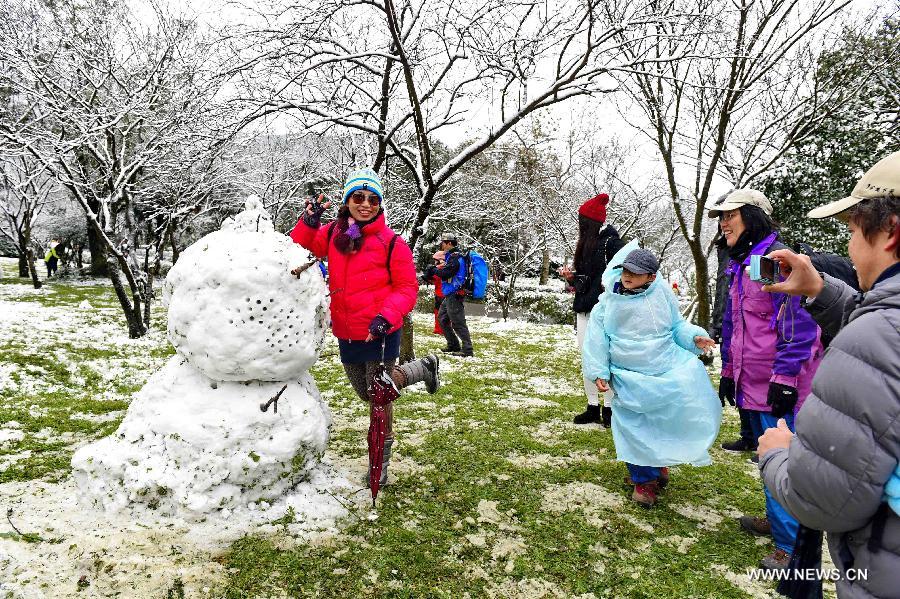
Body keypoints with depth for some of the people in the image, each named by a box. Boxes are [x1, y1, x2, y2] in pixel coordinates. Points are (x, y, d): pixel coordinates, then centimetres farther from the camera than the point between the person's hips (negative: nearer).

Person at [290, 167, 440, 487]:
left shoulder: (391, 242, -11)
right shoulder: (332, 234, 3)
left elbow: (407, 288, -9)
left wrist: (385, 317, -25)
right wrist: (309, 223, -16)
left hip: (380, 334, -7)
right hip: (346, 335, 7)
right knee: (367, 392, 24)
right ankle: (423, 368, 45)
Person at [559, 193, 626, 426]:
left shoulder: (612, 242, -7)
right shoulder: (586, 243, 15)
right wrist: (571, 277, 4)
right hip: (584, 309, 8)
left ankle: (609, 408, 7)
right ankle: (593, 407, 17)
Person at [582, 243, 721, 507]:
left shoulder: (662, 293, -1)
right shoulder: (608, 303, -3)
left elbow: (677, 325, 10)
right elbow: (596, 340, 0)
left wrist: (694, 337, -9)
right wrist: (599, 372, -5)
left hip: (668, 370, 1)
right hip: (630, 380, -1)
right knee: (635, 428, 1)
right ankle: (644, 478, 22)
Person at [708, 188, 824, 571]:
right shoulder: (739, 266, 14)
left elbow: (797, 324, -19)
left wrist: (784, 378, -21)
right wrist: (728, 371, 21)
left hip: (779, 386, -9)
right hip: (751, 383, 9)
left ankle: (791, 545, 7)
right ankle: (778, 521, 35)